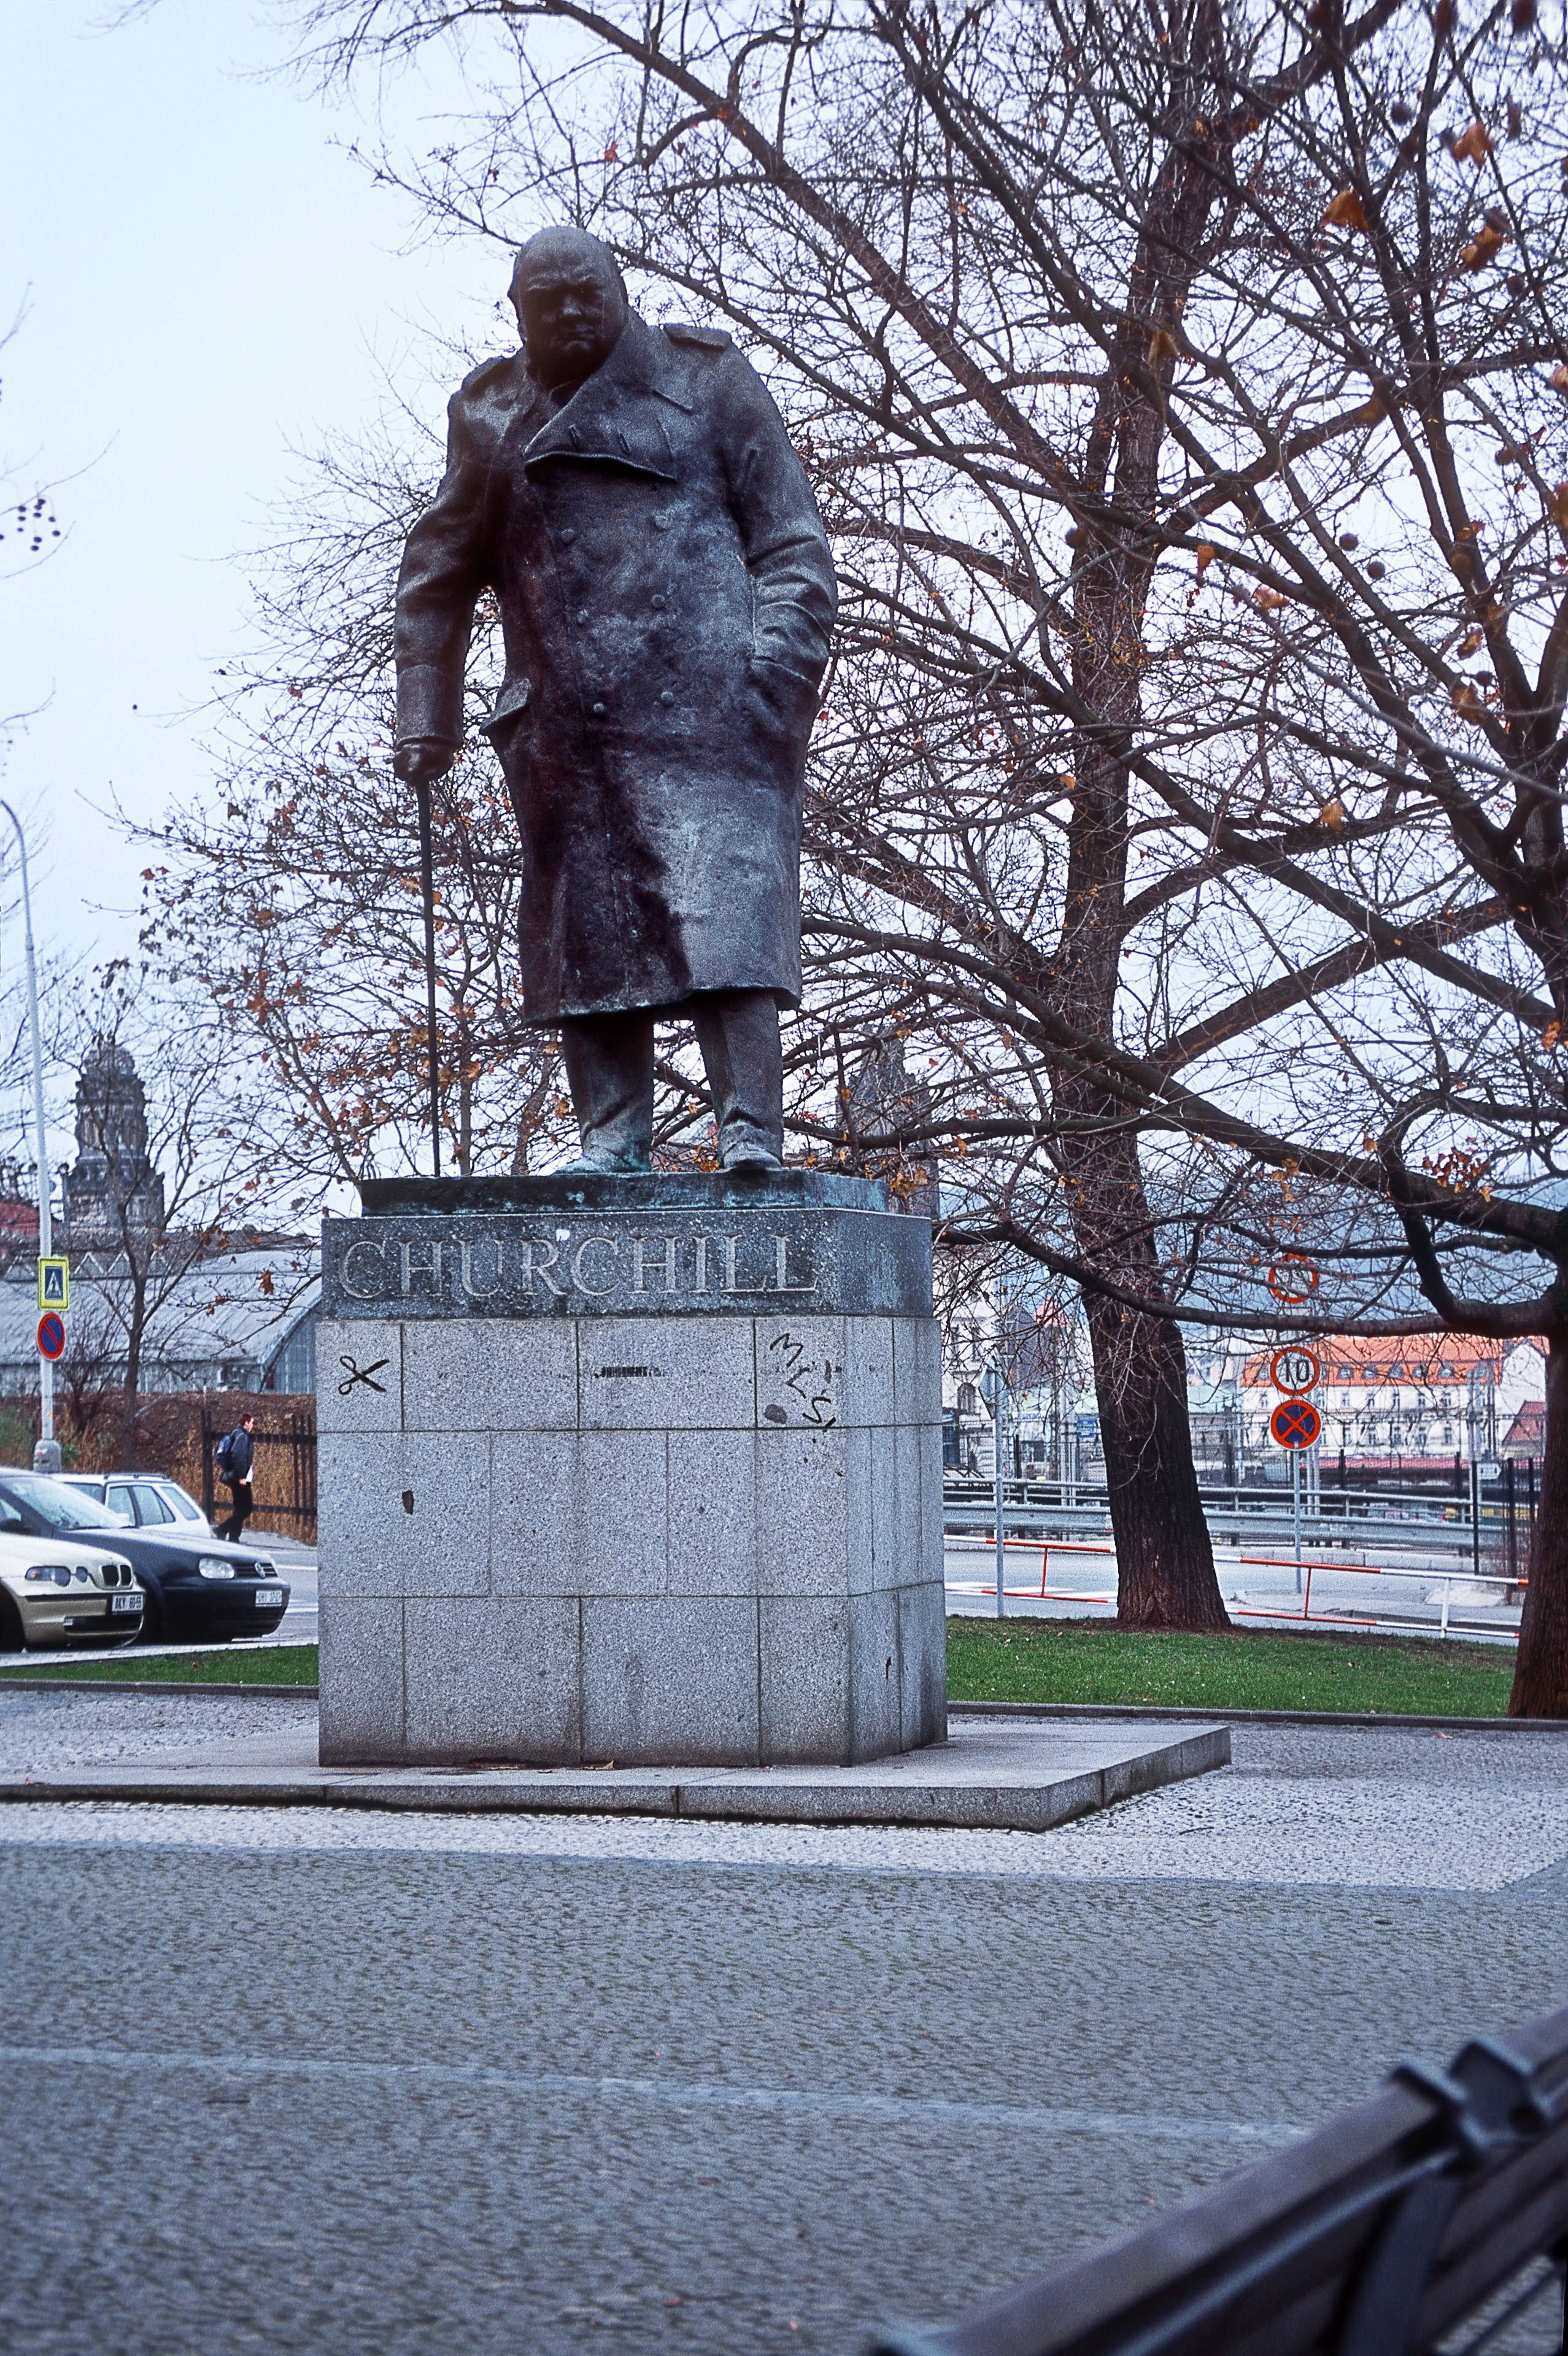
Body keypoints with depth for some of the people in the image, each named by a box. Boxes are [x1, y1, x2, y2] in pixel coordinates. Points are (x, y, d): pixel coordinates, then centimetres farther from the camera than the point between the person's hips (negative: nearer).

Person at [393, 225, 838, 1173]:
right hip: (566, 728, 4)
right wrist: (427, 717, 13)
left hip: (702, 702, -4)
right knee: (586, 930, 0)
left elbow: (792, 542, 6)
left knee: (719, 907, -14)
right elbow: (439, 577, 22)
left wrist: (774, 667, -8)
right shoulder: (491, 414, 18)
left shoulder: (707, 381, 10)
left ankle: (753, 1131, -19)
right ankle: (613, 1142, 3)